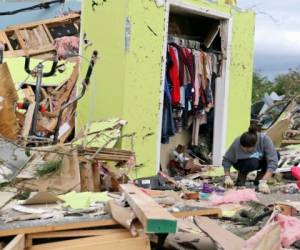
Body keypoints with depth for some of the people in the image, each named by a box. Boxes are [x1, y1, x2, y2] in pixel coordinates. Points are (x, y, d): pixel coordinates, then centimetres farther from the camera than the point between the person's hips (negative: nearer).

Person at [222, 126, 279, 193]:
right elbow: (226, 159, -18)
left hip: (260, 161, 2)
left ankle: (261, 174, -3)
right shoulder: (237, 143, -30)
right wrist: (227, 177, -30)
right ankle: (242, 174, -4)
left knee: (276, 156, -29)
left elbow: (273, 161, -37)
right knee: (252, 162, -37)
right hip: (242, 162, -2)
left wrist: (263, 181, -45)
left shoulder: (264, 139, -33)